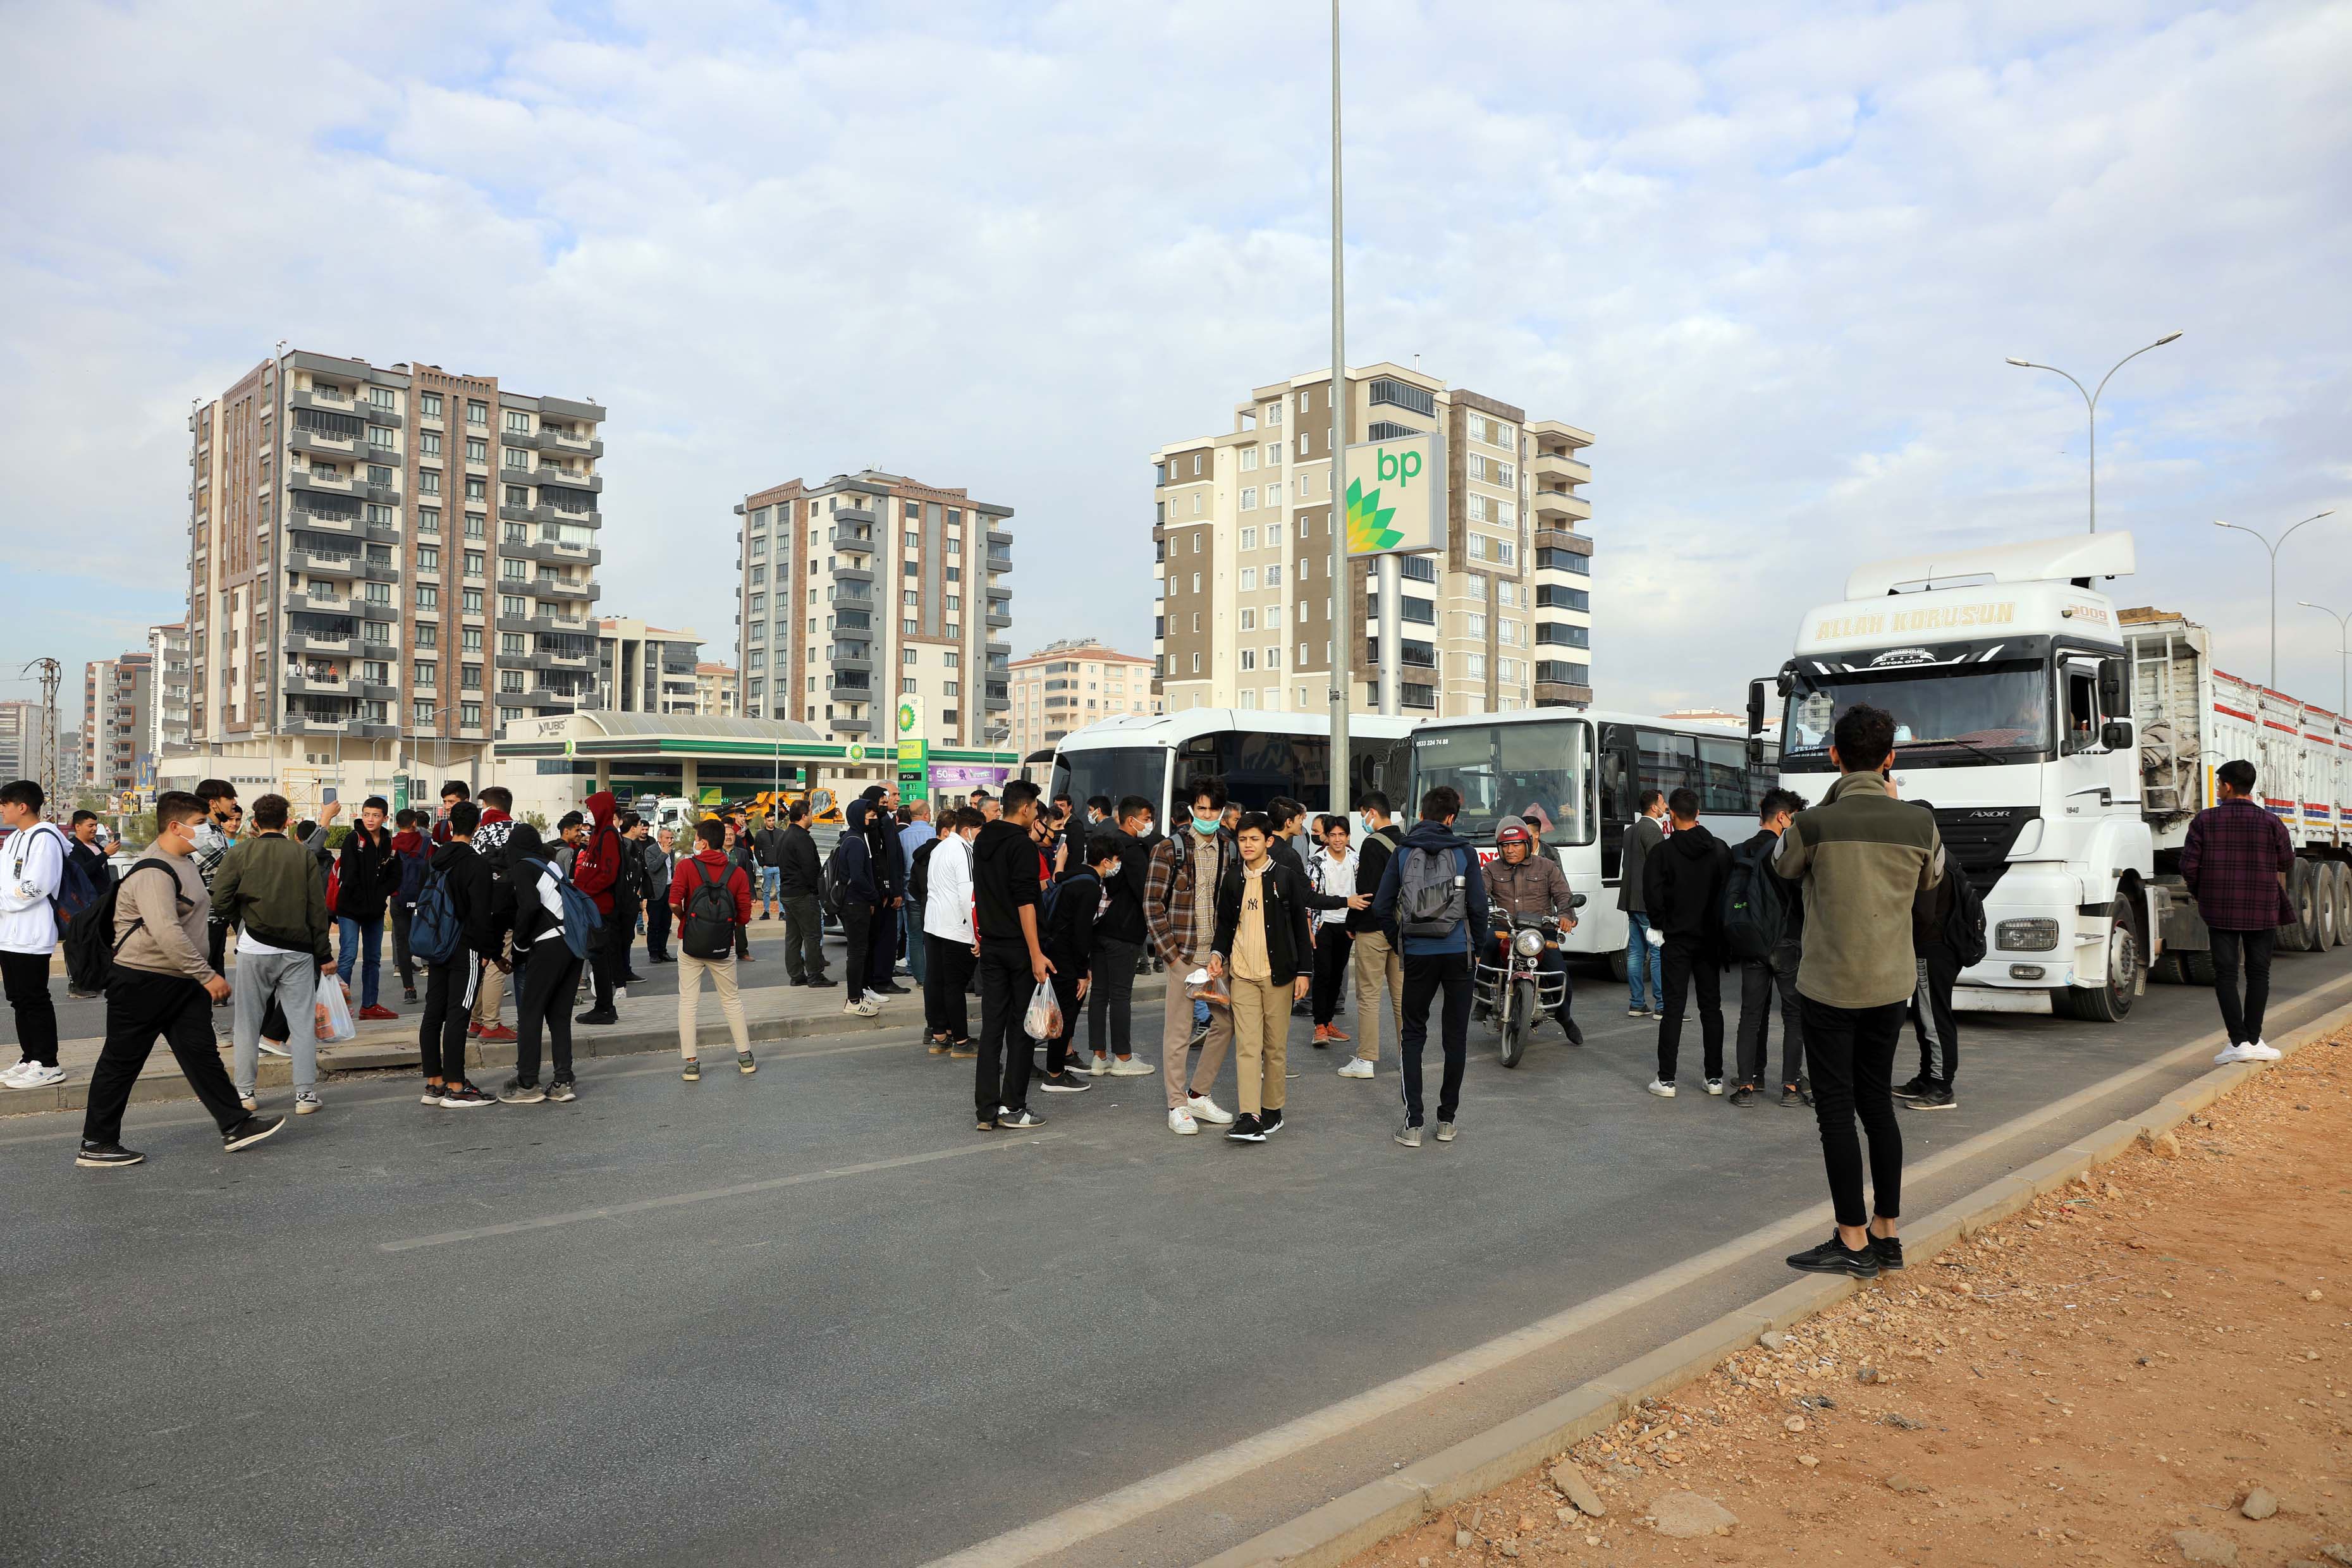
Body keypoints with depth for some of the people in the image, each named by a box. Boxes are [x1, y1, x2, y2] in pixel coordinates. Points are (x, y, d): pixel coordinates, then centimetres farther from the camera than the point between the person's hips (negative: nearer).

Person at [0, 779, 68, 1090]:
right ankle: (29, 1058, 21)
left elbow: (35, 887, -19)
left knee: (35, 1000, -5)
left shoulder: (44, 839, -13)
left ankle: (47, 1065, 1)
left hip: (31, 935, -9)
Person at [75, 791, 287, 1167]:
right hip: (142, 981, -9)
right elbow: (167, 933, -30)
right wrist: (207, 975, -28)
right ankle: (96, 1144, 14)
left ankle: (235, 1126, 9)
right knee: (121, 1062, 3)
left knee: (202, 1052, 7)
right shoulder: (153, 872, -21)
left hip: (182, 981, 9)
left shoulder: (185, 860, 13)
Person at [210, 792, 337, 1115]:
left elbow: (220, 901, -7)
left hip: (254, 951, 0)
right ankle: (305, 1094, 4)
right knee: (302, 1022, 4)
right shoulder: (303, 855, 1)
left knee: (248, 1023, 12)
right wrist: (324, 955, 7)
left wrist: (243, 922, 14)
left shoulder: (239, 853, -1)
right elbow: (317, 909, 1)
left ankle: (245, 1092, 16)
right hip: (298, 951, 0)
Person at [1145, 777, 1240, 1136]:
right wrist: (1170, 952, -10)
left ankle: (1198, 1095, 24)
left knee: (1225, 1022, 8)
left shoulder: (1230, 849, 9)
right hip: (1184, 954, -5)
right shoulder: (1170, 849, -5)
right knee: (1178, 1029, 0)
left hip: (1220, 953, 5)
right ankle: (1178, 1106, 11)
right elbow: (1152, 903, -6)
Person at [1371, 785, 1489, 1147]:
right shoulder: (1464, 851, -2)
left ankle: (1413, 1123, 1)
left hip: (1417, 954, 1)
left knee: (1412, 1035, 8)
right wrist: (1475, 943, 11)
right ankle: (1448, 1119, 15)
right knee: (1455, 1036, 10)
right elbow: (1478, 905, -5)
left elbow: (1382, 905, 0)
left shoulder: (1402, 851, 1)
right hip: (1458, 953, 0)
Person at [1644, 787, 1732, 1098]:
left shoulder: (1662, 852, -10)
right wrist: (1720, 925, 12)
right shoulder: (1720, 849, 2)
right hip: (1711, 938, 3)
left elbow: (1652, 895, -15)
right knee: (1711, 1006, 10)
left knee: (1674, 1007, 0)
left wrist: (1660, 925, 0)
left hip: (1677, 939, -3)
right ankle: (1715, 1078, 13)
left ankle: (1666, 1080, -1)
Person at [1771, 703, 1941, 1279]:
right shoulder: (1918, 825, -4)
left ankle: (1853, 1243, 7)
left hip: (1831, 987, -5)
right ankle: (1885, 1233, 23)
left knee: (1836, 1110, 2)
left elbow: (1783, 867, 6)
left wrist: (1832, 802, 8)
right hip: (1892, 986, 5)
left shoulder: (1814, 824, -16)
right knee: (1878, 1104, 15)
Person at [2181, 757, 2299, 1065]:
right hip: (2262, 911, 0)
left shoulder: (2204, 821, -5)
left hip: (2219, 909, 0)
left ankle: (2238, 1041, -4)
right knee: (2258, 973, 11)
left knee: (2225, 973, 2)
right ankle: (2253, 1040, 12)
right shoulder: (2271, 823, -4)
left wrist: (2198, 894, 10)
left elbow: (2189, 866, -8)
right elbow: (2287, 863, 7)